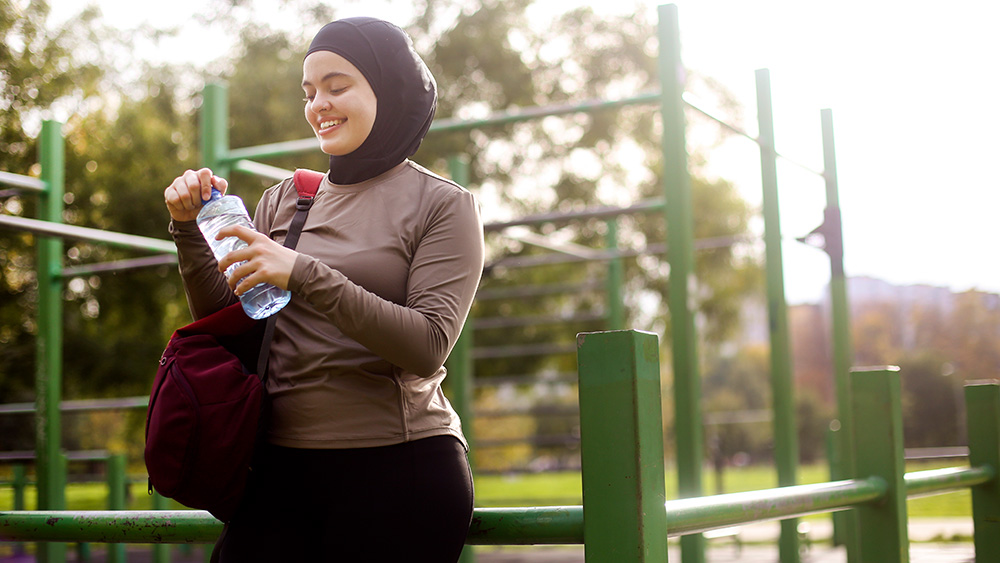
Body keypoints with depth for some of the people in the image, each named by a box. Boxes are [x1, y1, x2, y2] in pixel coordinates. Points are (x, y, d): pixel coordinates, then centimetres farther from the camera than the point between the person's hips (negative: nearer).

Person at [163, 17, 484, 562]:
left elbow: (427, 346, -14)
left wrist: (306, 276, -20)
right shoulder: (283, 200, 11)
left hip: (398, 468, -3)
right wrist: (189, 229, 0)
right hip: (282, 468, 4)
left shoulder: (443, 204, -1)